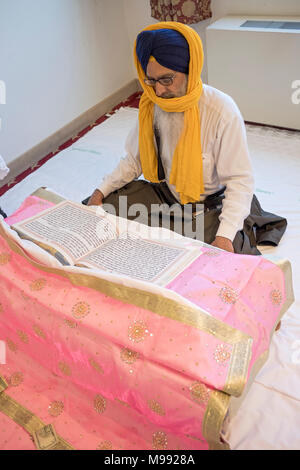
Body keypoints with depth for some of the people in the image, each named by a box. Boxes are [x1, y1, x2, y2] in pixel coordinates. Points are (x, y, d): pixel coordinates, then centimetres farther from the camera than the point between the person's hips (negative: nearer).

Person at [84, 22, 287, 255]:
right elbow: (134, 160, 7)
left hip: (212, 203, -5)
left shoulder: (222, 110, -22)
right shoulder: (151, 104, -4)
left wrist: (225, 235, -31)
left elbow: (240, 180, -20)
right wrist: (101, 190, -5)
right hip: (166, 193, 6)